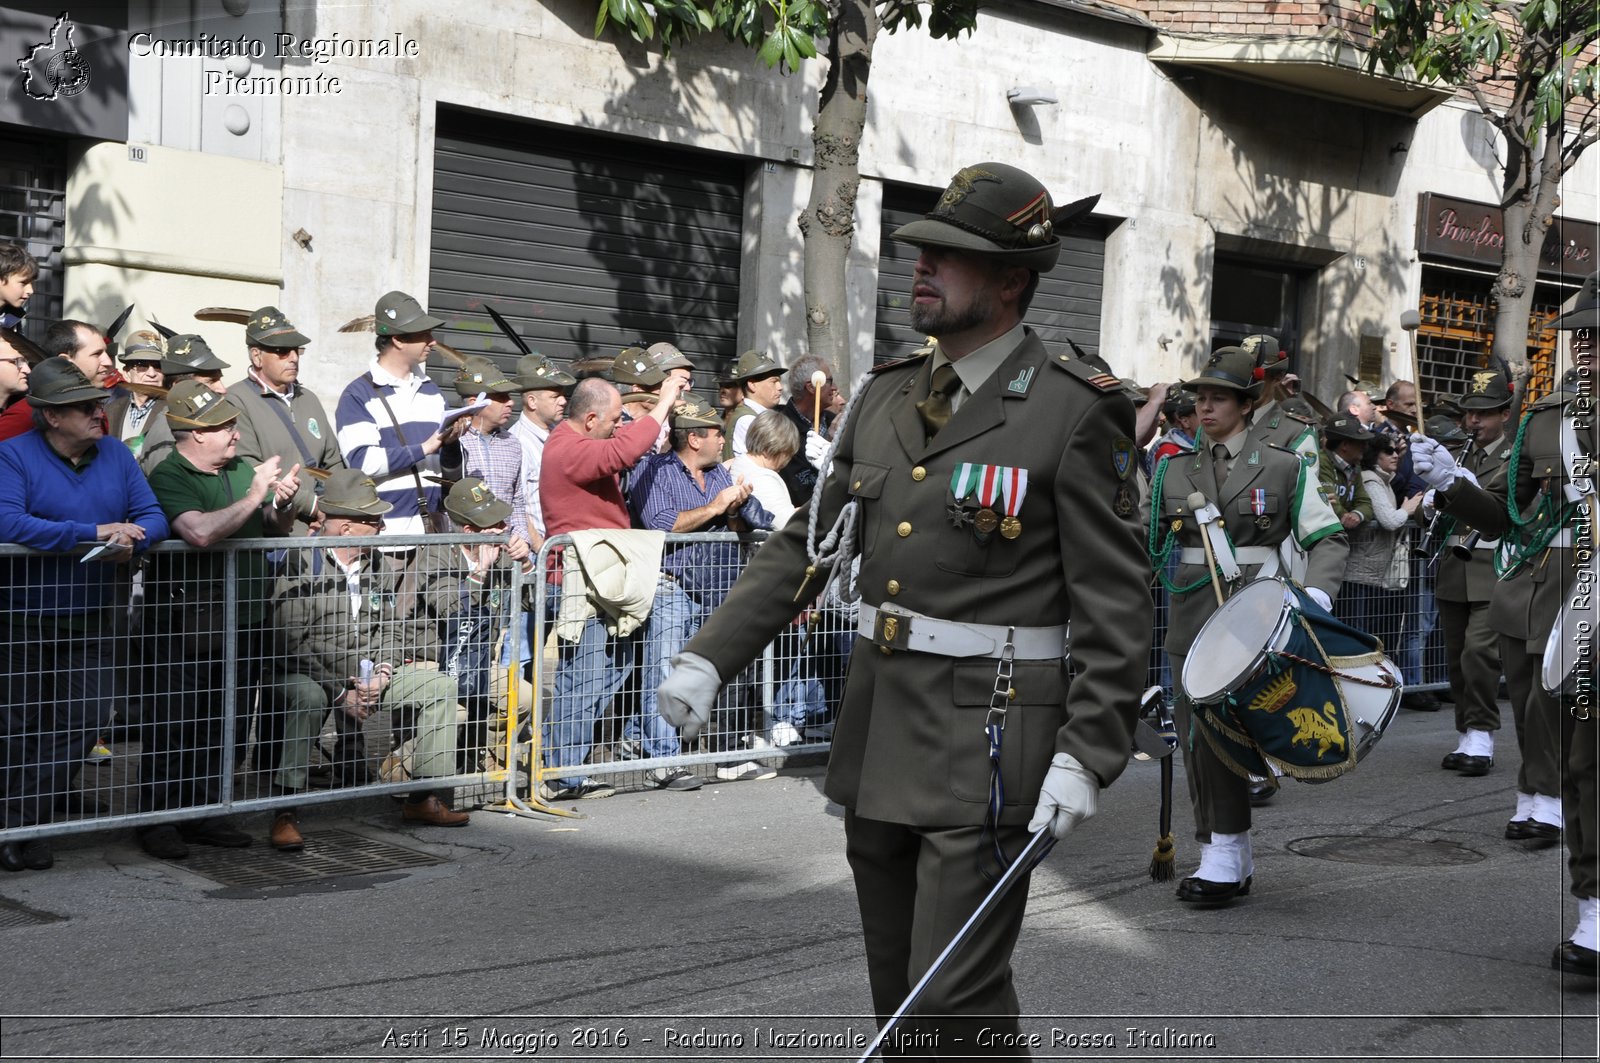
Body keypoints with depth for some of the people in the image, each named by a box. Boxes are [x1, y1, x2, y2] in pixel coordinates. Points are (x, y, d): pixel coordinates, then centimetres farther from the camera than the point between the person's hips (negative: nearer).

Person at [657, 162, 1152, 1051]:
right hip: (879, 739, 7)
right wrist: (708, 658, 2)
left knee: (956, 1003, -6)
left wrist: (1086, 754, -17)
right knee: (898, 997, 16)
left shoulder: (1074, 412, -10)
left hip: (987, 751, -7)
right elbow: (804, 545, 11)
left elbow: (1115, 602, -11)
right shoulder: (887, 396, 10)